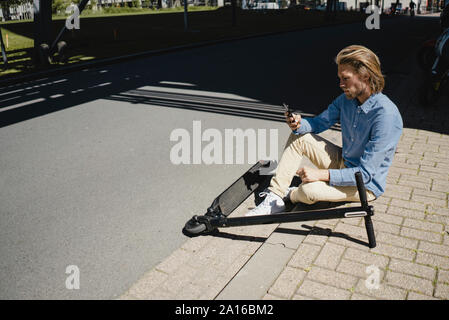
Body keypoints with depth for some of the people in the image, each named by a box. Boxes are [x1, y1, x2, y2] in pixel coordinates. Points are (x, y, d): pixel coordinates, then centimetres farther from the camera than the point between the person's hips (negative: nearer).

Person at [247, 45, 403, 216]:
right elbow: (320, 122, 6)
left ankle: (292, 195, 8)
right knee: (299, 137, -4)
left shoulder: (386, 116, -29)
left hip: (366, 184, -7)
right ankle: (275, 196, -4)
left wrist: (321, 174, -34)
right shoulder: (347, 98, -6)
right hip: (343, 163, 8)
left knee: (309, 190, -31)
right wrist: (299, 124, -18)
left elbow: (366, 173, -30)